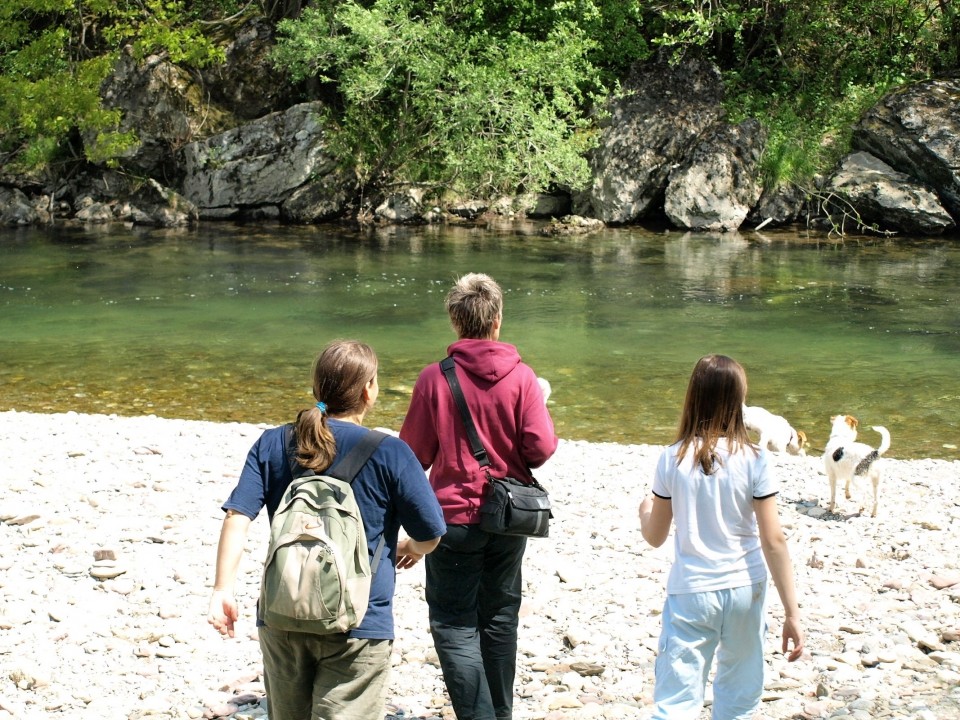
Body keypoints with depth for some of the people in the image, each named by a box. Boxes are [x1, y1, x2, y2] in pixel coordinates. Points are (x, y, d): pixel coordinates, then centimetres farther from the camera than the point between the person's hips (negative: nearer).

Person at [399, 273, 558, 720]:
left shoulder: (435, 378, -11)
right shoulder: (520, 376, -8)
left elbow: (415, 453, -6)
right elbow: (541, 448, -11)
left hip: (455, 516, -3)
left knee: (455, 624, 3)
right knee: (501, 617, 19)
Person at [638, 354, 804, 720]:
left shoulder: (673, 459, -6)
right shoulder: (753, 459, -9)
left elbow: (655, 537, 4)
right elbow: (774, 541, -9)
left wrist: (645, 510, 27)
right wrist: (792, 612, -4)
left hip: (690, 593, 0)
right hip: (744, 590, 1)